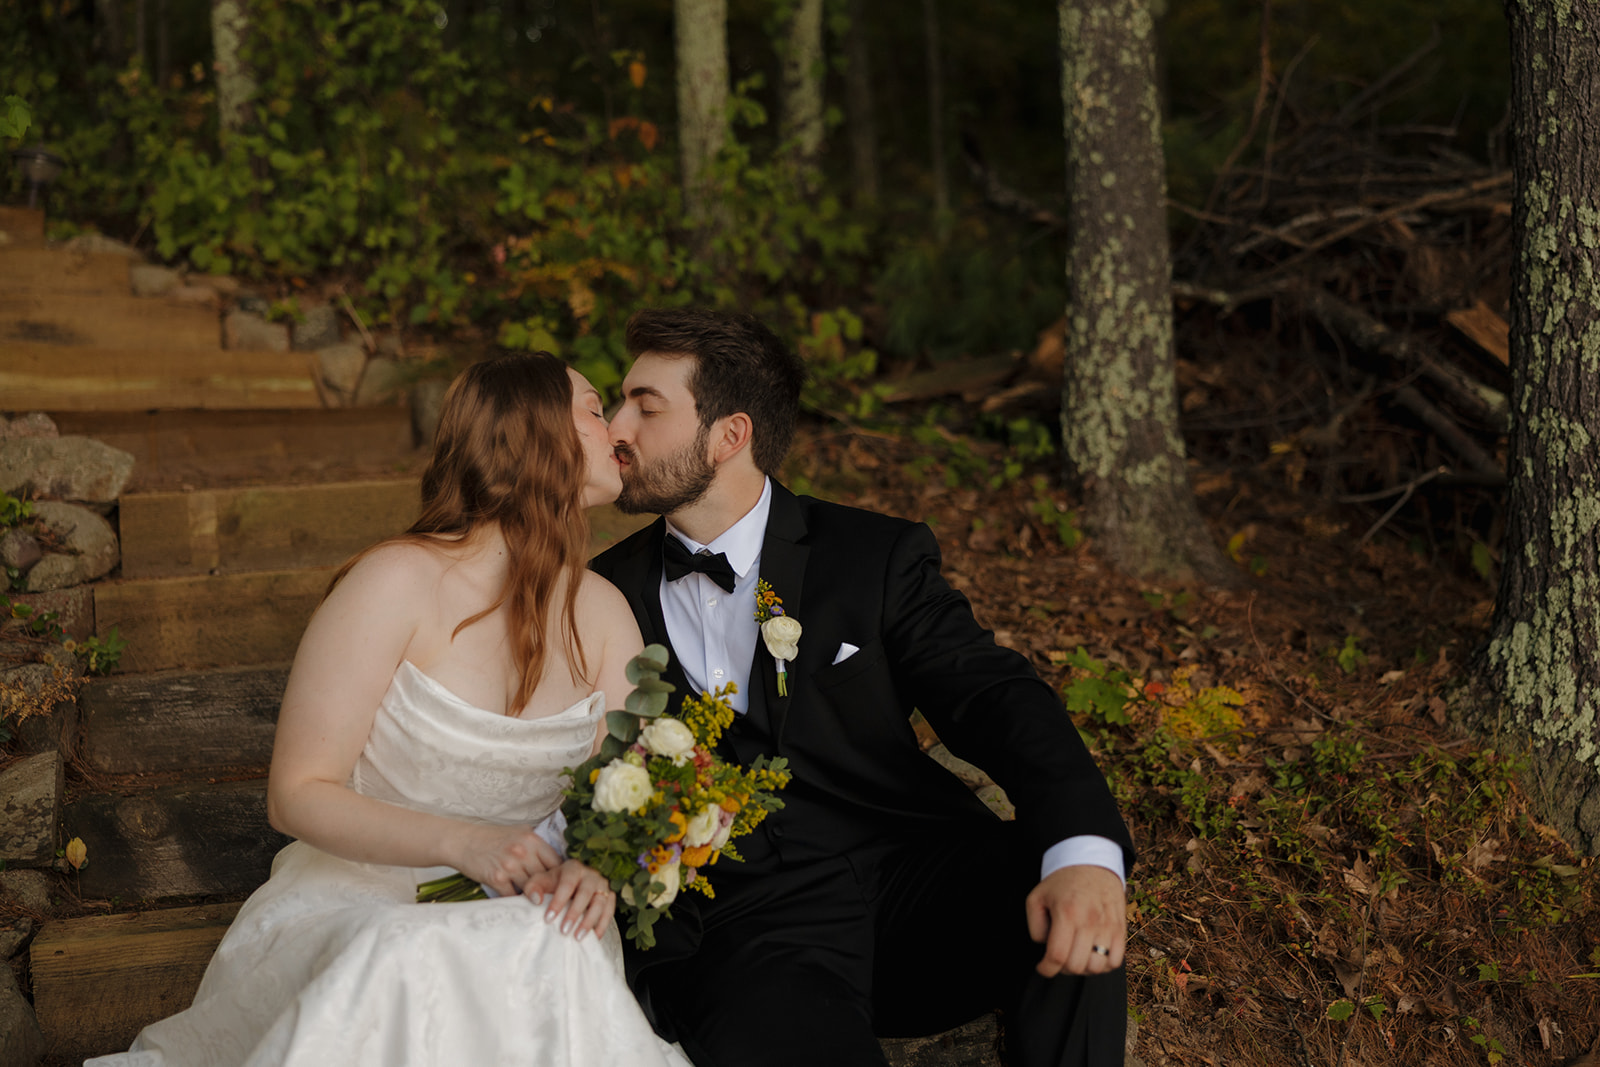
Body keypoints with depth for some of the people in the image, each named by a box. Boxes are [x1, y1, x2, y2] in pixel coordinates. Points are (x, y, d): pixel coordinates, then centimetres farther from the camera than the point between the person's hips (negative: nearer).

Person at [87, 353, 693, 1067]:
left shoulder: (602, 614, 6)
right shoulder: (399, 581, -11)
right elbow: (297, 795, -10)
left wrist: (596, 871, -20)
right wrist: (461, 842, -24)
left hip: (520, 919, 3)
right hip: (353, 909, -2)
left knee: (556, 960, -34)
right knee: (411, 968, -38)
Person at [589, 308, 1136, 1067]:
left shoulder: (877, 557, 8)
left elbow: (995, 698, -4)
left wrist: (1085, 854, -22)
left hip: (910, 880, 1)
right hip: (741, 932, -1)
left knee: (1078, 923, -29)